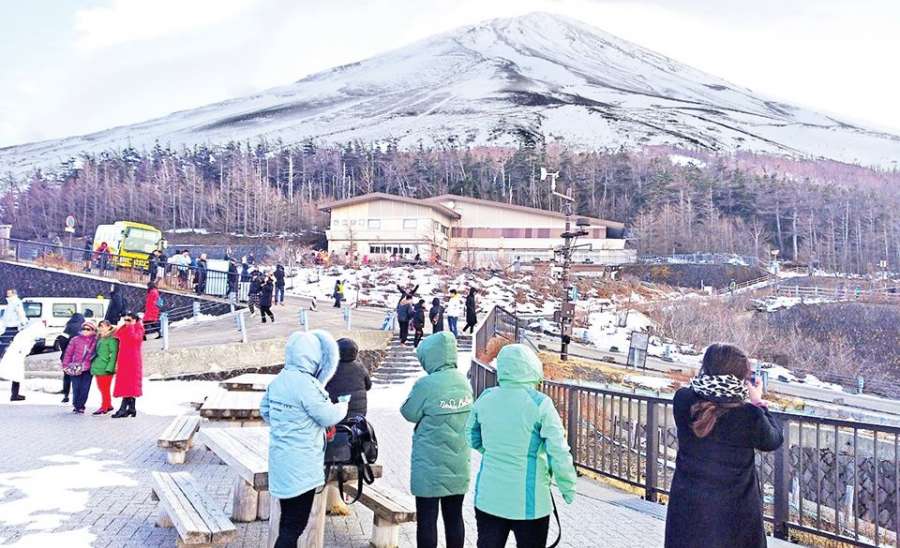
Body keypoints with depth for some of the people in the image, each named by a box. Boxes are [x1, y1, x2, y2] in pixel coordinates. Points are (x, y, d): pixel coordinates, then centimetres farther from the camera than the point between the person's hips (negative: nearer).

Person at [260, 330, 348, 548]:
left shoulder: (278, 380, 4)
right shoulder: (305, 384, -21)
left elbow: (264, 410, 17)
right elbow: (328, 416, -14)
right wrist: (343, 406, 5)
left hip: (282, 461, 8)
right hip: (301, 466, -8)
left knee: (288, 520, 20)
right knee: (295, 524, -1)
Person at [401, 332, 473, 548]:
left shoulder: (426, 384, -18)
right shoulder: (463, 381, 0)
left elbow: (409, 413, -7)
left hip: (431, 467, -5)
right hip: (458, 466, 6)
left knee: (426, 519, 5)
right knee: (454, 517, 14)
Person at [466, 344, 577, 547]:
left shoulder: (485, 398, -1)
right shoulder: (539, 403, -15)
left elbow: (473, 439, 13)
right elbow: (559, 454, -16)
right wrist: (568, 489, -2)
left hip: (488, 499, 4)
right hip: (529, 503, -4)